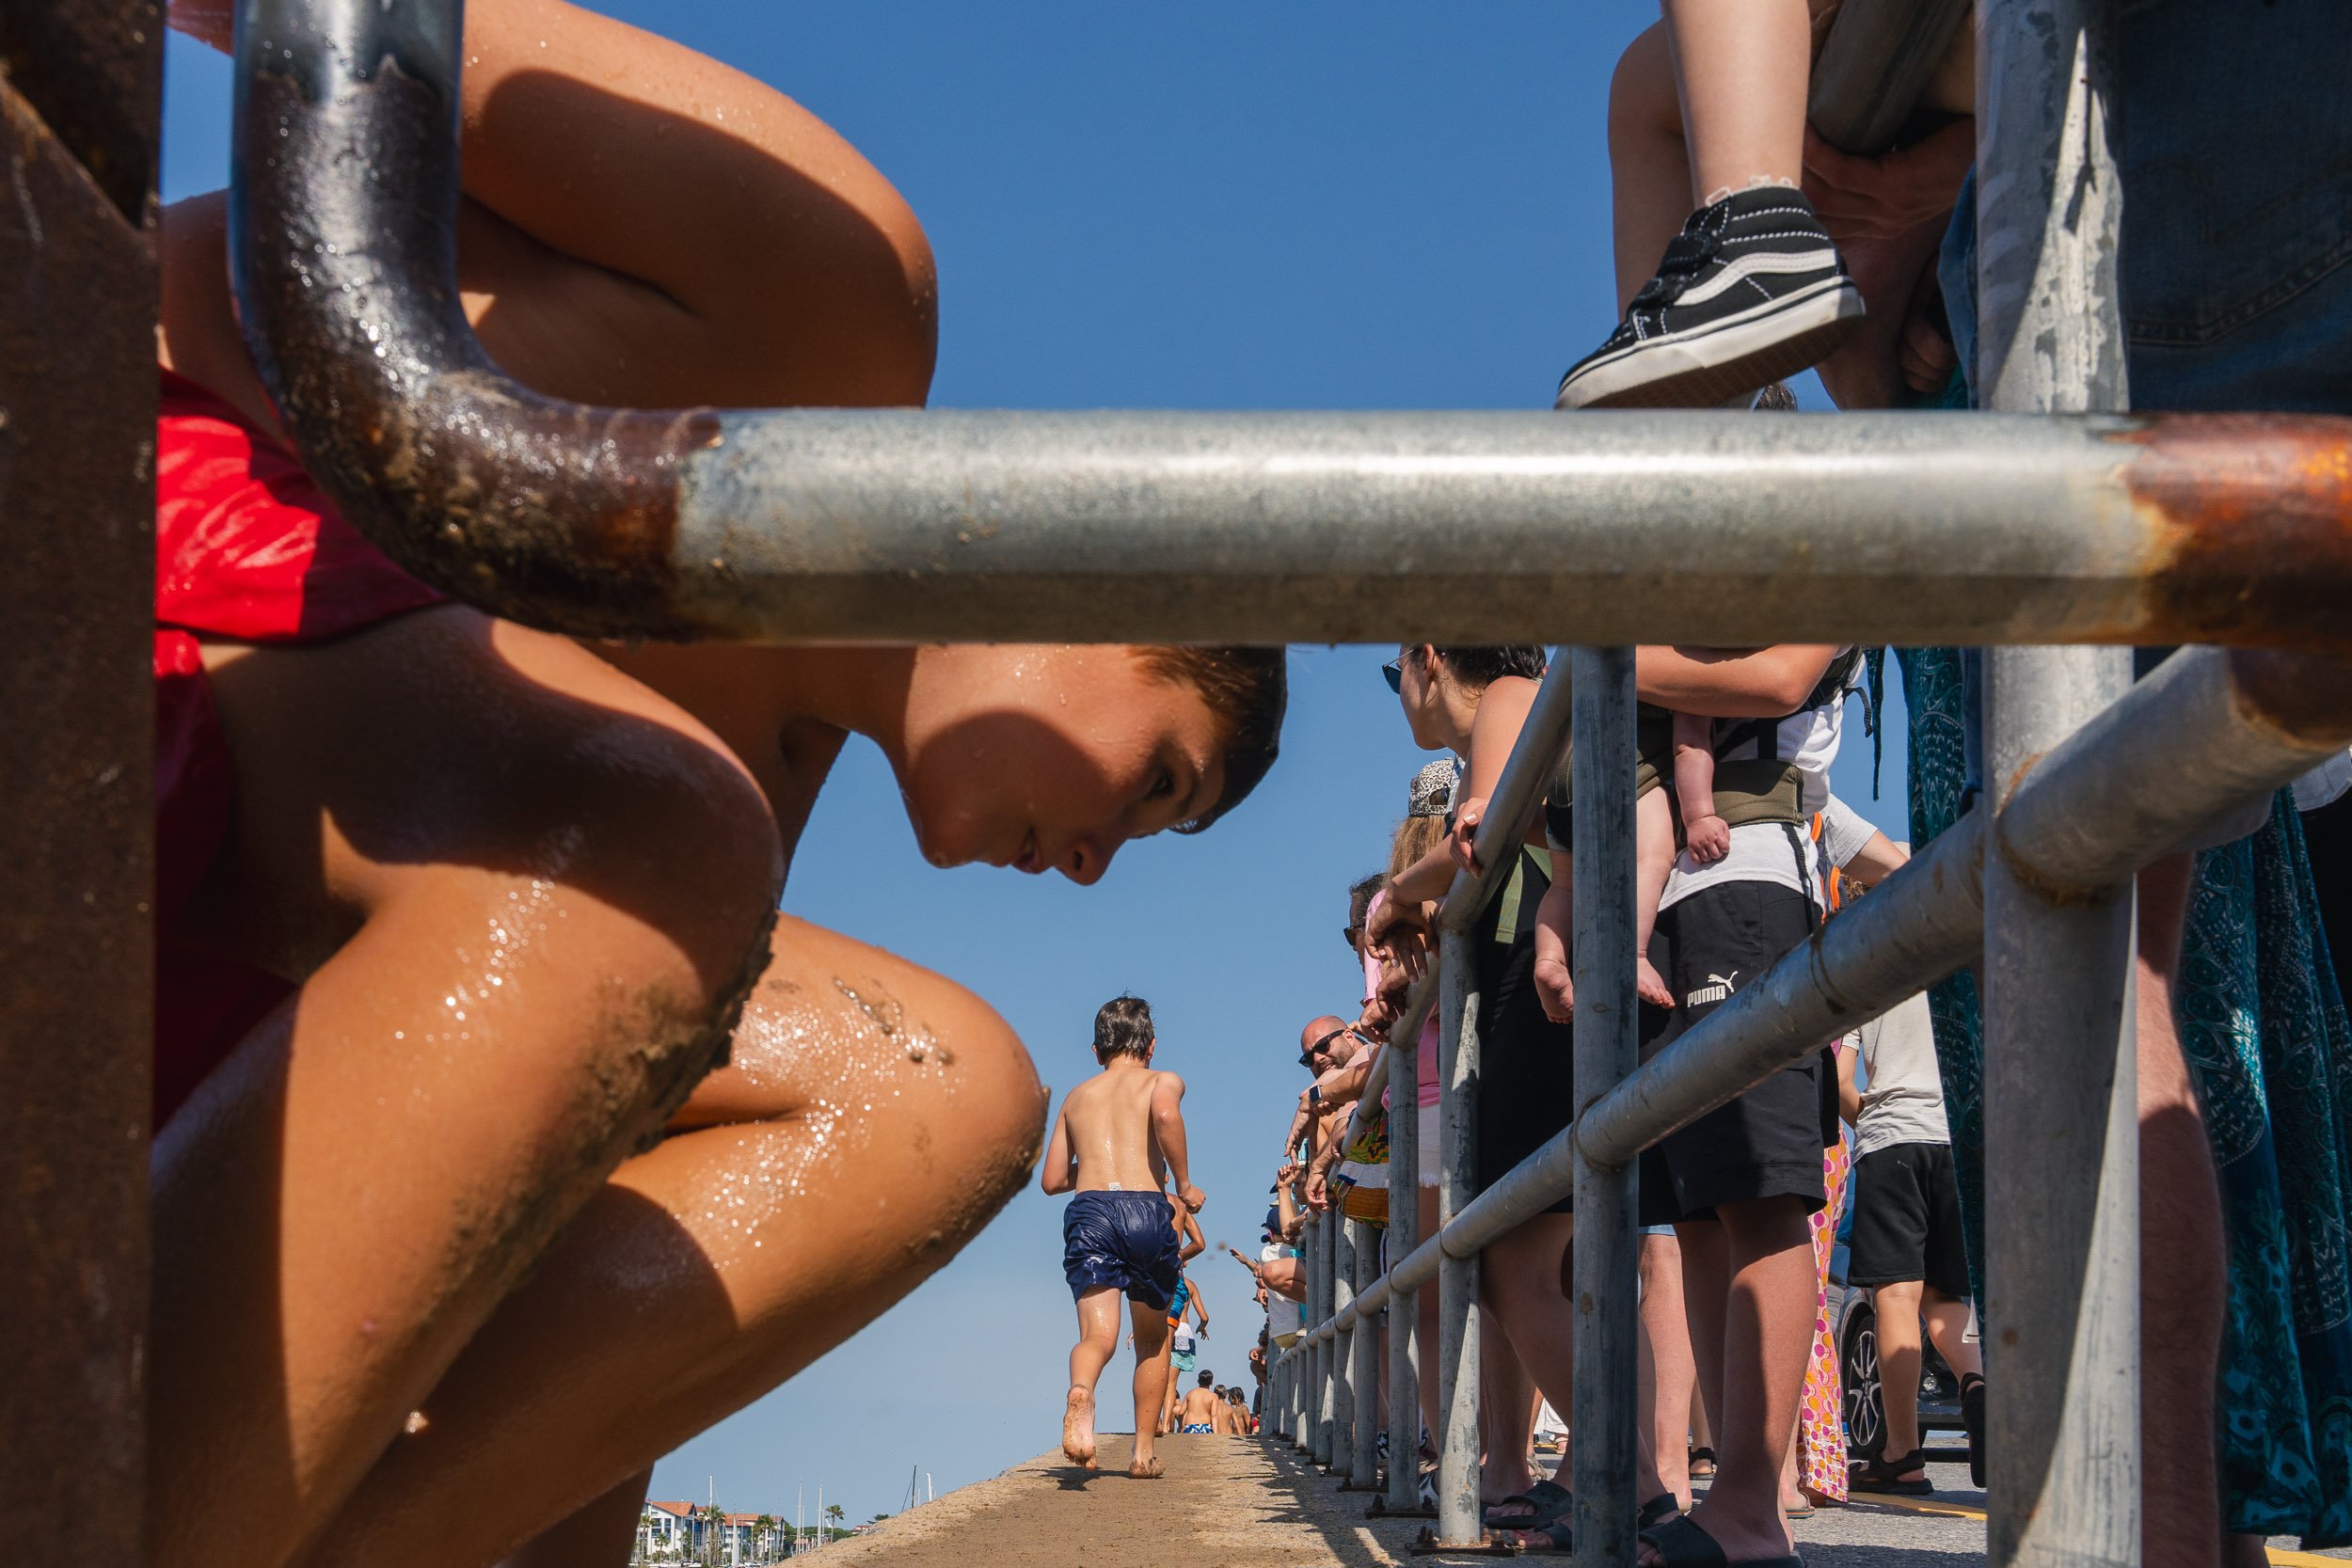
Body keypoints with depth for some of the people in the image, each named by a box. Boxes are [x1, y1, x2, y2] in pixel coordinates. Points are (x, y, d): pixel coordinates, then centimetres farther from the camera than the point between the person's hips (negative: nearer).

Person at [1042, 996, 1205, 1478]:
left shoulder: (1076, 1096, 25)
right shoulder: (1163, 1081, 14)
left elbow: (1052, 1179, 24)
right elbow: (1165, 1114, -12)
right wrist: (1184, 1184, -2)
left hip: (1088, 1209, 2)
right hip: (1145, 1210, -2)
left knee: (1097, 1335, -10)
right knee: (1152, 1342, 18)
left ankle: (1081, 1392, -43)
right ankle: (1144, 1452, 17)